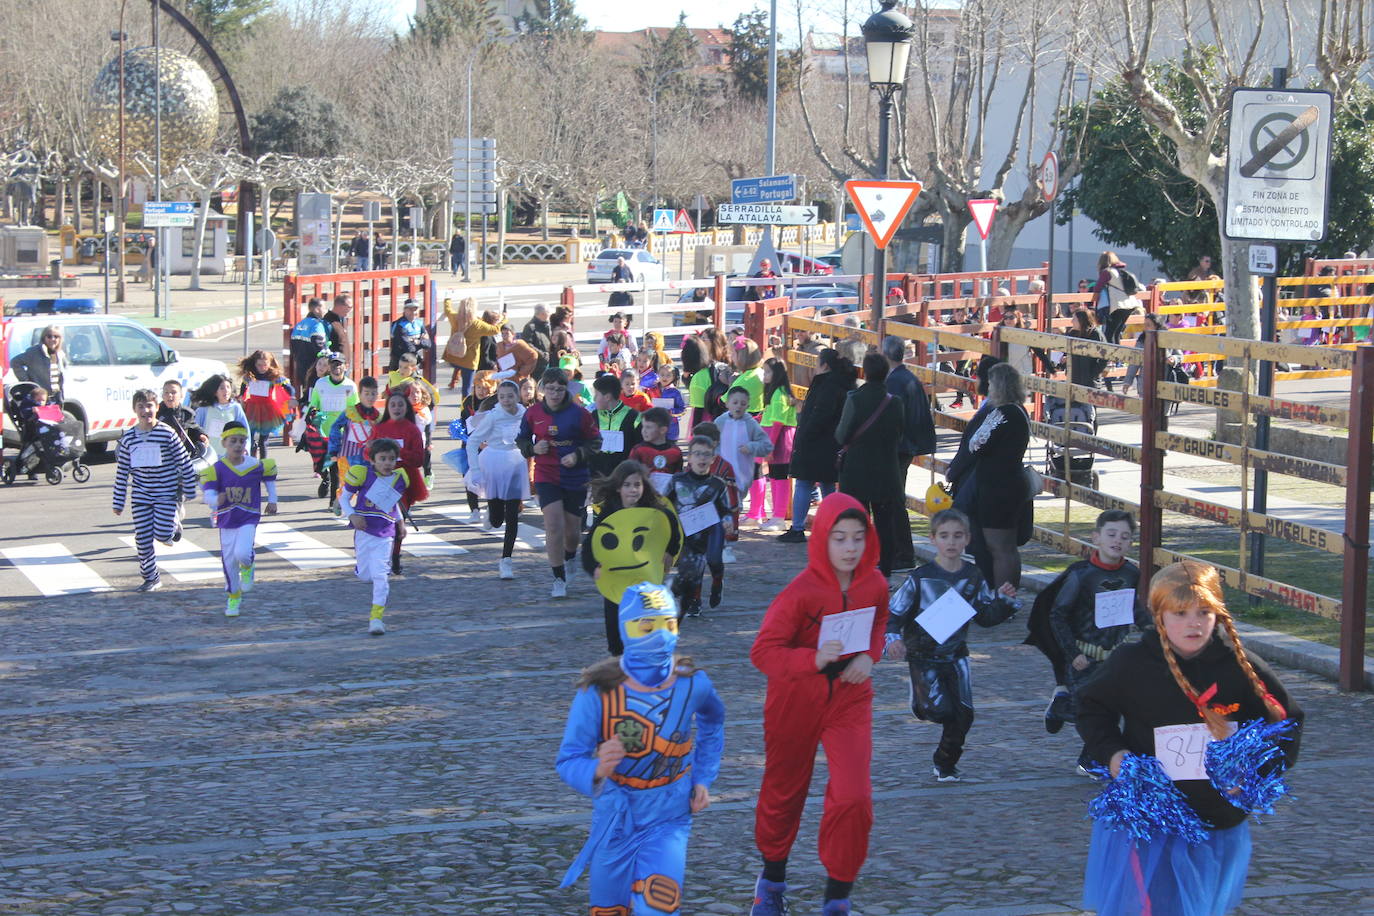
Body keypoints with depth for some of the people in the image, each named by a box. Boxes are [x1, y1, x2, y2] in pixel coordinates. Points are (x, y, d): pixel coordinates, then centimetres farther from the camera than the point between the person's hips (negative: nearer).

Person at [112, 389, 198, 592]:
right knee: (142, 539, 0)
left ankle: (173, 525, 24)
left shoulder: (167, 433, -9)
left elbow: (184, 462, -3)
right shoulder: (128, 437, 2)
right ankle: (151, 578, 15)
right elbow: (122, 471, 8)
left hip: (166, 493, -3)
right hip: (141, 495, 3)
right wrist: (118, 503, 9)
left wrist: (189, 490, -2)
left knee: (162, 534, -12)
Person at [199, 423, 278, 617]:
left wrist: (272, 500, 17)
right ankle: (233, 598, 30)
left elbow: (270, 476, 16)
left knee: (242, 554, -24)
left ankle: (247, 567, 14)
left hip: (248, 520, -1)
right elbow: (208, 496, -17)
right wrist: (217, 500, -40)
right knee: (229, 562, 8)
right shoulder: (216, 470, -10)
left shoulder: (257, 466, -6)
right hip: (226, 521, 1)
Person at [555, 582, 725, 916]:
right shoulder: (598, 691, -19)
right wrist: (596, 771, -41)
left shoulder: (692, 684, -10)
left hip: (668, 821, 0)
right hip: (614, 820, 0)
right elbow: (568, 760, -20)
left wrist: (703, 778, 9)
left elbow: (713, 721, 14)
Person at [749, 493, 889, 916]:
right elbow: (763, 651, -21)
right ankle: (773, 880, 42)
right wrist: (813, 659, -36)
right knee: (784, 794, 16)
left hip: (850, 702, 2)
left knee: (853, 797, -13)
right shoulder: (801, 591, -22)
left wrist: (869, 655, -6)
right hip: (794, 703, -2)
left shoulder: (875, 585, -8)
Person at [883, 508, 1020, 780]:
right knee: (940, 709, -20)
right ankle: (920, 702, 16)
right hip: (924, 655, -4)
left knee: (963, 715, 1)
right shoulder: (920, 578, -10)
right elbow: (893, 612, -7)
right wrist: (892, 638, -25)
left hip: (956, 655, 4)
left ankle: (946, 764, 23)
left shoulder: (973, 578, 4)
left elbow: (986, 617, 12)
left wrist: (1004, 600, -5)